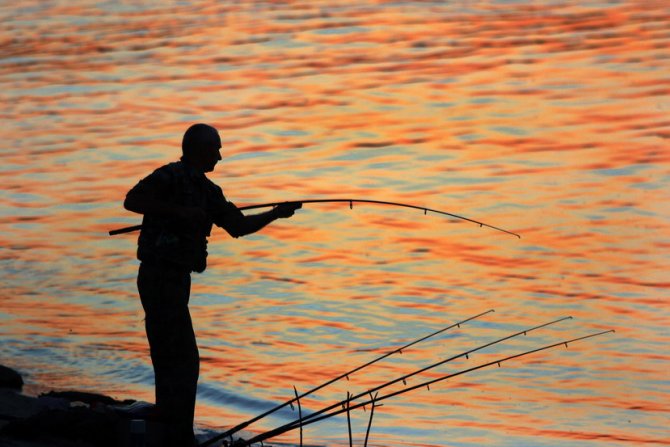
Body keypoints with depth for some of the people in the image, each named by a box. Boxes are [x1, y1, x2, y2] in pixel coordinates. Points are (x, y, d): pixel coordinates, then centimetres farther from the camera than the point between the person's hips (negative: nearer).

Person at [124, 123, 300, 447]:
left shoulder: (206, 190, 16)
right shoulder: (170, 177, -11)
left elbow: (238, 226, 19)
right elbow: (131, 200, -24)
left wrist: (275, 214, 7)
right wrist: (178, 210, -26)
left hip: (175, 280, 10)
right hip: (160, 277, -10)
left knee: (171, 361, 13)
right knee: (183, 362, -10)